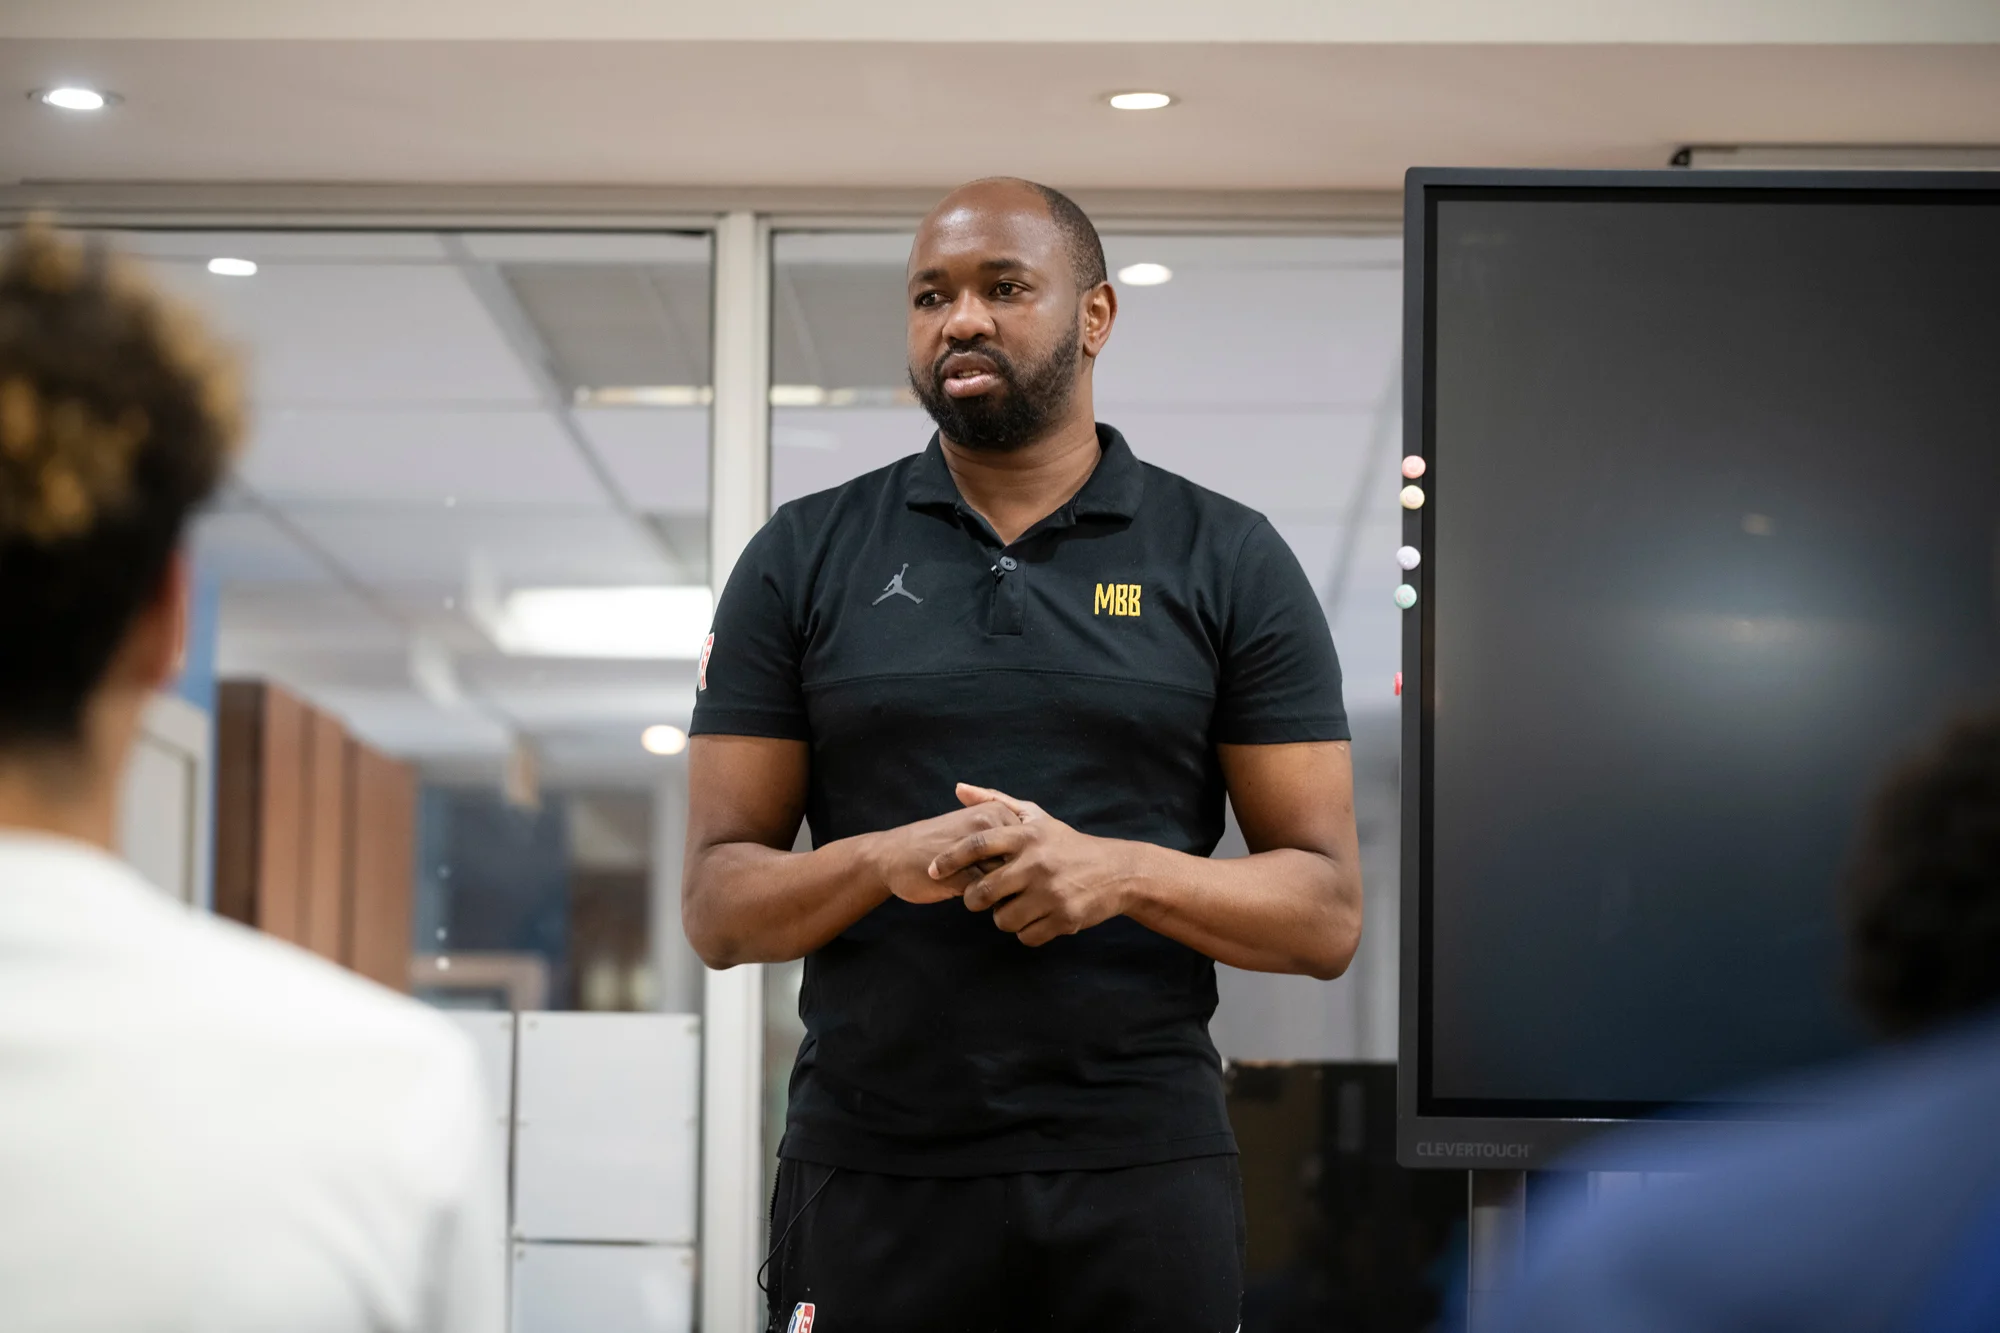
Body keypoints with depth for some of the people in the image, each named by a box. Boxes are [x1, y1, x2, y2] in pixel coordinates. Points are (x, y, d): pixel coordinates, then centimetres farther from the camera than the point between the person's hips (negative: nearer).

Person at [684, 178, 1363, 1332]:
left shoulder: (1231, 563, 5)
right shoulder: (804, 562, 7)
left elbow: (1327, 912, 2)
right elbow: (718, 908, 5)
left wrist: (1123, 872, -15)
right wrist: (886, 862, -14)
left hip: (1145, 1172, 0)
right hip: (871, 1180, 1)